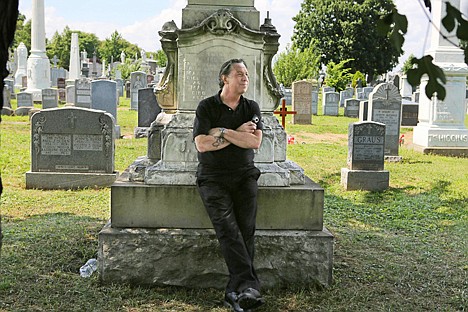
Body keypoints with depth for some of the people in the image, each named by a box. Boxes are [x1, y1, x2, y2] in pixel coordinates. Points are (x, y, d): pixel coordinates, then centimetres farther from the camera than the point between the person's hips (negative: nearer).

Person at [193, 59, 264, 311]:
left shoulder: (251, 108, 13)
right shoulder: (207, 107, 4)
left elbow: (255, 142, -3)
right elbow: (202, 144, -9)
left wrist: (222, 132, -8)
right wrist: (238, 133, -5)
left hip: (244, 174, 3)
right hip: (213, 176, -2)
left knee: (246, 230, -16)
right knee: (227, 229, -22)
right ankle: (249, 286, -30)